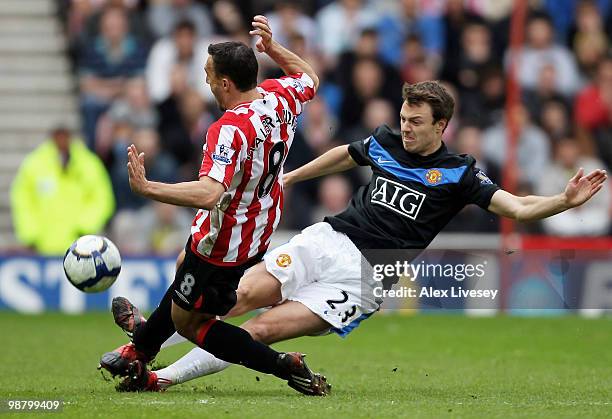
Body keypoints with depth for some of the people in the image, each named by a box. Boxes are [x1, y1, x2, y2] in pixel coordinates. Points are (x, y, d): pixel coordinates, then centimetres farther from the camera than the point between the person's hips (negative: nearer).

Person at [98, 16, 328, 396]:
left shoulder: (229, 130, -36)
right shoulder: (280, 97, -11)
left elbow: (208, 194, -49)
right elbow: (310, 79, 15)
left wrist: (147, 188, -49)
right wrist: (272, 47, 10)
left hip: (223, 245, -10)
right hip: (260, 232, 10)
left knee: (186, 321, 9)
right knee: (185, 268, 33)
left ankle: (287, 368, 5)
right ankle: (139, 352, 55)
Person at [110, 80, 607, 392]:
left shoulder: (459, 173, -4)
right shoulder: (384, 143, 9)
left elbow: (518, 208, -11)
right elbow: (342, 156, 29)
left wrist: (567, 200, -27)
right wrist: (290, 177, 37)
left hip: (363, 279, -4)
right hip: (328, 239, 4)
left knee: (261, 329, -17)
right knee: (246, 294, -20)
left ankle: (161, 378, -18)